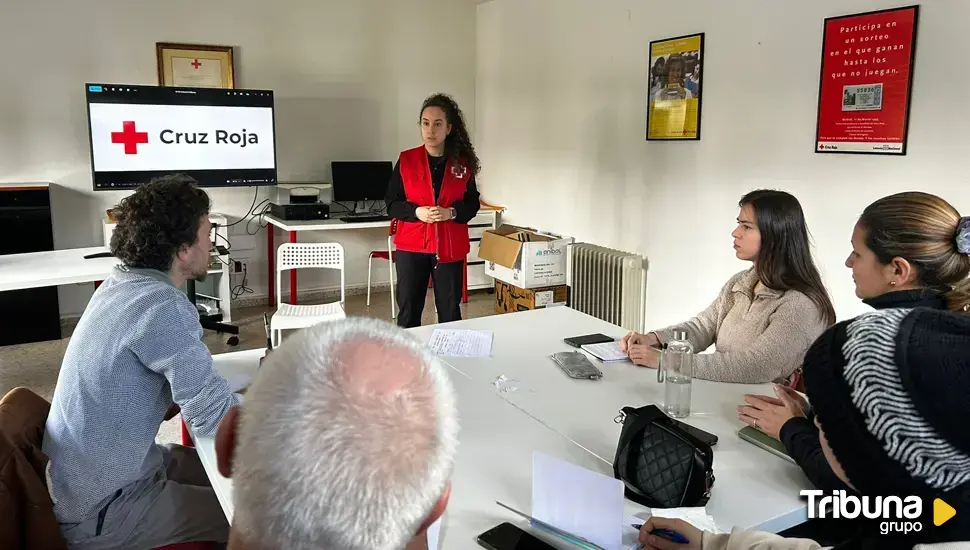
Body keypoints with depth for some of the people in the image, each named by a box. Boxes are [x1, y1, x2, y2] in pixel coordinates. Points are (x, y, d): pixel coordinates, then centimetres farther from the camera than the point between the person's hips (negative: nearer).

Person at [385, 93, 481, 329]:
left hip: (450, 248, 1)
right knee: (408, 311, 4)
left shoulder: (463, 163, 2)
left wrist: (451, 213, -14)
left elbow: (472, 204, 6)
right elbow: (392, 204, 1)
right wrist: (417, 212, -17)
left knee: (450, 311, 8)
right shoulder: (406, 160, 0)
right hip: (411, 246, 0)